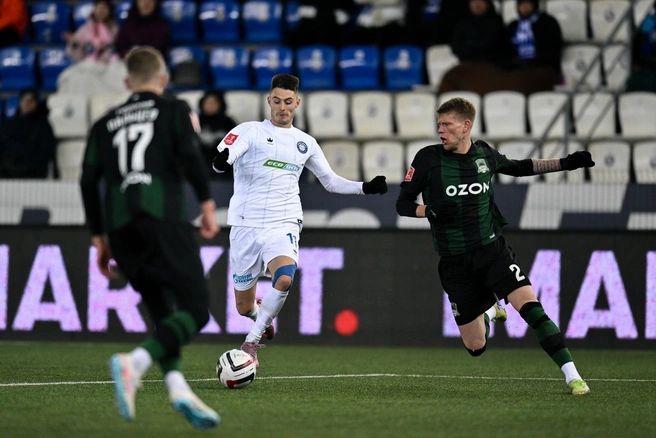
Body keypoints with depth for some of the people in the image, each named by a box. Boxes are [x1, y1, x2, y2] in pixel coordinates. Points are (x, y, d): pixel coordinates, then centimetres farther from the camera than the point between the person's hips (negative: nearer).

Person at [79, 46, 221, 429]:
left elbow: (89, 181, 15)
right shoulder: (175, 111, 11)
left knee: (163, 315, 12)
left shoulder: (105, 124, 21)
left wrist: (99, 237, 19)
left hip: (120, 227, 5)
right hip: (164, 219, -5)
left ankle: (178, 387, -10)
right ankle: (135, 363, -30)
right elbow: (190, 155, -7)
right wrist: (207, 203, -1)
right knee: (195, 310, -6)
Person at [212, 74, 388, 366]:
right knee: (244, 307, 5)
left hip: (282, 226, 1)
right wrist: (221, 161, -41)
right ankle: (263, 317, 43)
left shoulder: (306, 143, 13)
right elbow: (221, 158, -16)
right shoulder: (249, 131, 1)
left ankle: (251, 342, -18)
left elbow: (331, 181, 24)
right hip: (246, 226, -1)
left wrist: (365, 188, 9)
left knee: (284, 278, -32)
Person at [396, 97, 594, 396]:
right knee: (475, 347, 3)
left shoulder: (484, 154, 2)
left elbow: (519, 168, 22)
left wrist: (565, 163, 15)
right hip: (455, 264, -1)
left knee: (529, 304, -24)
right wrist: (429, 211, -23)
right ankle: (488, 312, 39)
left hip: (492, 249, 1)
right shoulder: (428, 159, -6)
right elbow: (402, 204, -2)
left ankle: (571, 376, -22)